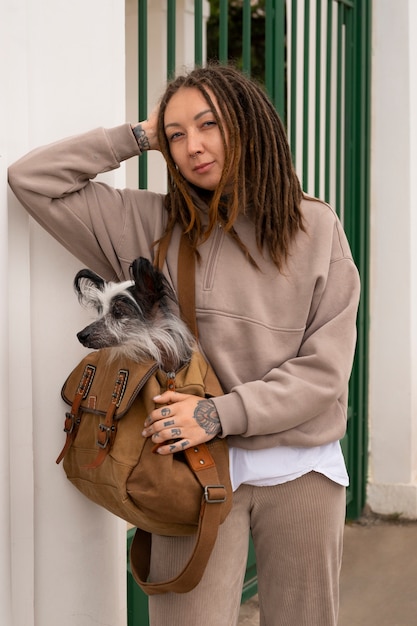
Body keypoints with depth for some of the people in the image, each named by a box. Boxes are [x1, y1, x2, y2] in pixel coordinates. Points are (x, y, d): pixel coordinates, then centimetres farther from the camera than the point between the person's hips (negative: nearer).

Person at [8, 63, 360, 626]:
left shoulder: (316, 229, 1)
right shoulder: (151, 226, 2)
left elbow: (324, 369, -5)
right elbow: (31, 180, -1)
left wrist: (219, 414, -15)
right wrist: (138, 136, 0)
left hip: (302, 471, 1)